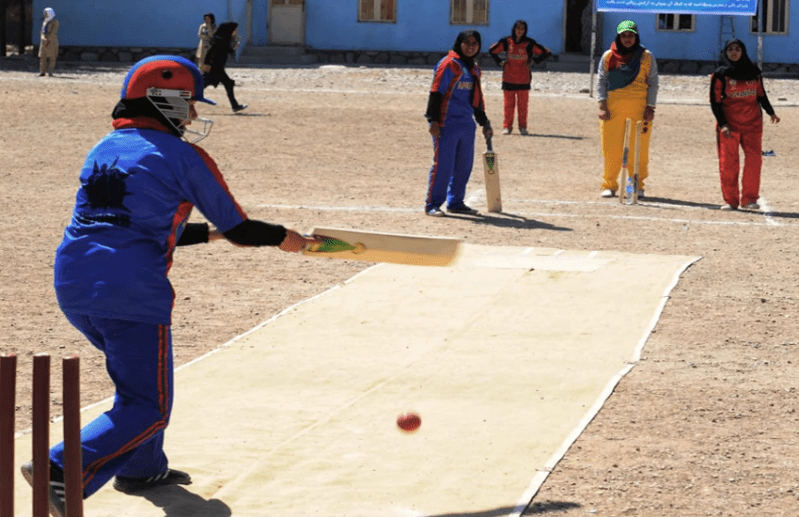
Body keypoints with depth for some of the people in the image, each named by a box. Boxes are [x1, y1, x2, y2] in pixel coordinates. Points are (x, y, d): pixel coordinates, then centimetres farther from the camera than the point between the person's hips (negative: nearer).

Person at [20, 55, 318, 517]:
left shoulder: (104, 150, 20)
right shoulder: (183, 155, 0)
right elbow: (240, 230, 4)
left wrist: (209, 232, 36)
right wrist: (283, 238, 23)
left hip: (72, 285, 7)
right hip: (132, 292, -7)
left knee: (138, 372, 30)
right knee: (148, 408, -1)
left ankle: (142, 468, 35)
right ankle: (62, 470, -18)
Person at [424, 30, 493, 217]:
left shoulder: (474, 68, 16)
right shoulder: (449, 64, -9)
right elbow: (436, 93, -13)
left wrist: (484, 123, 25)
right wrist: (433, 120, -18)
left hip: (467, 124, 8)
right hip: (447, 124, -8)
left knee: (464, 165, 10)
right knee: (443, 164, -8)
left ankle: (456, 202, 21)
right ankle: (432, 204, -1)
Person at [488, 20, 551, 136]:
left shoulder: (529, 43, 0)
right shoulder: (506, 41, 3)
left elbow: (546, 52, 7)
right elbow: (492, 51, 16)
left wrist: (533, 62, 1)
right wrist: (500, 62, 6)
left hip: (524, 79, -1)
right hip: (508, 78, 1)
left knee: (523, 104, 1)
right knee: (509, 104, 2)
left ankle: (523, 127, 9)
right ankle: (507, 126, 7)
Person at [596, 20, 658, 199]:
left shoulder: (646, 57, 8)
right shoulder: (608, 56, 10)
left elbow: (653, 83, 6)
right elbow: (601, 81, 9)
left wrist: (650, 108, -3)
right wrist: (602, 105, -3)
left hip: (639, 108, -1)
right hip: (613, 107, 1)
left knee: (638, 149, -1)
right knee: (611, 149, -2)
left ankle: (637, 185, 9)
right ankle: (609, 185, 7)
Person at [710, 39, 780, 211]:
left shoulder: (753, 71, 8)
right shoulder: (720, 74, 0)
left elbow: (761, 94, 19)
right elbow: (715, 101, -1)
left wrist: (771, 113, 12)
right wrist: (722, 124, -11)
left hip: (752, 123, 2)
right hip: (729, 124, -2)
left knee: (754, 159, -5)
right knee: (728, 163, -4)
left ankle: (749, 198, 3)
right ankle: (730, 200, 5)